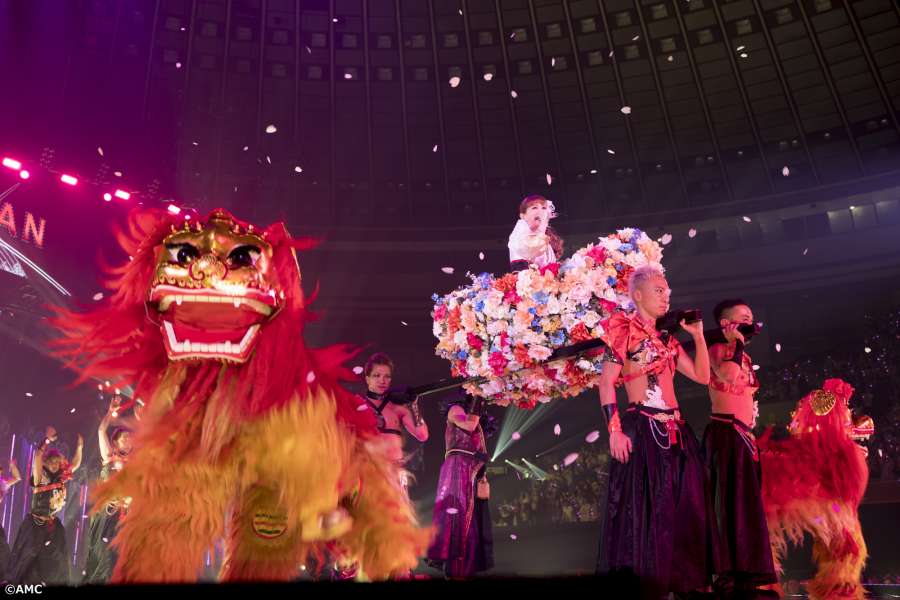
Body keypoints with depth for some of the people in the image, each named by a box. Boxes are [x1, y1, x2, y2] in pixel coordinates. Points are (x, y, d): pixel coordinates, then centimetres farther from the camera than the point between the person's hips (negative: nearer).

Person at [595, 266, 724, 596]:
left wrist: (698, 335, 11)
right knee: (643, 505, -5)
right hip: (641, 429, -7)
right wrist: (614, 429, -19)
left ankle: (679, 580, 19)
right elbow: (606, 382, -10)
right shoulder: (625, 329, -2)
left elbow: (702, 375, 16)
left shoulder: (665, 338, 19)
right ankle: (635, 583, 5)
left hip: (674, 431, 7)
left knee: (681, 507, 8)